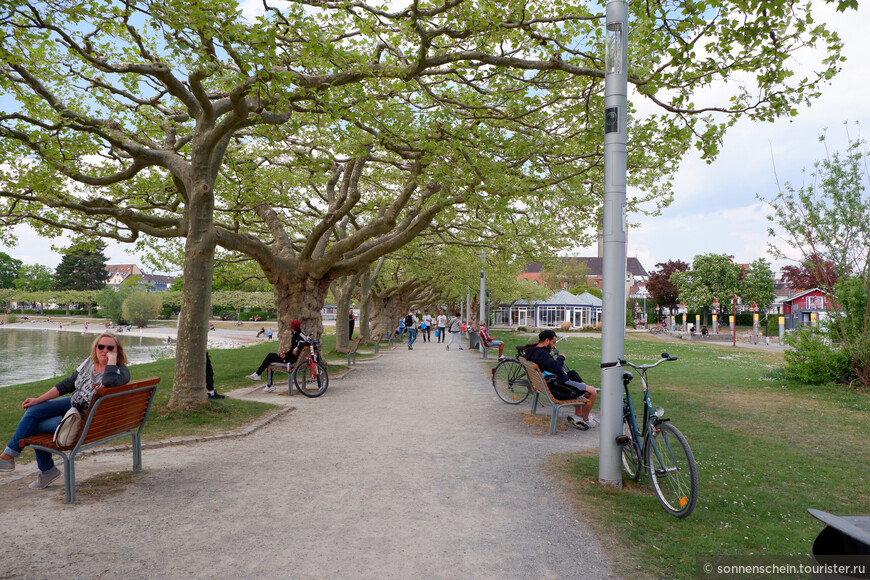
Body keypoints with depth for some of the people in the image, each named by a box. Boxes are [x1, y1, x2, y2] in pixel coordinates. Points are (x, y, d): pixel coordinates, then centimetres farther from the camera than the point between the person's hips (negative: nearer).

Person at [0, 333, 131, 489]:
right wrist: (38, 400, 7)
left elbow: (109, 382, -50)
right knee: (32, 411, 2)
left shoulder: (121, 371, -25)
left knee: (34, 428, -3)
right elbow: (67, 384, 8)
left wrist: (112, 359, -35)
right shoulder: (89, 363, -2)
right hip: (73, 403, 7)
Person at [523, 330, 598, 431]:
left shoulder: (533, 352, 9)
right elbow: (555, 367, -37)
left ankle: (577, 415, 29)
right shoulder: (541, 354, -25)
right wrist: (561, 358, -17)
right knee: (592, 392, -3)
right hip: (558, 388, -11)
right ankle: (585, 420, 16)